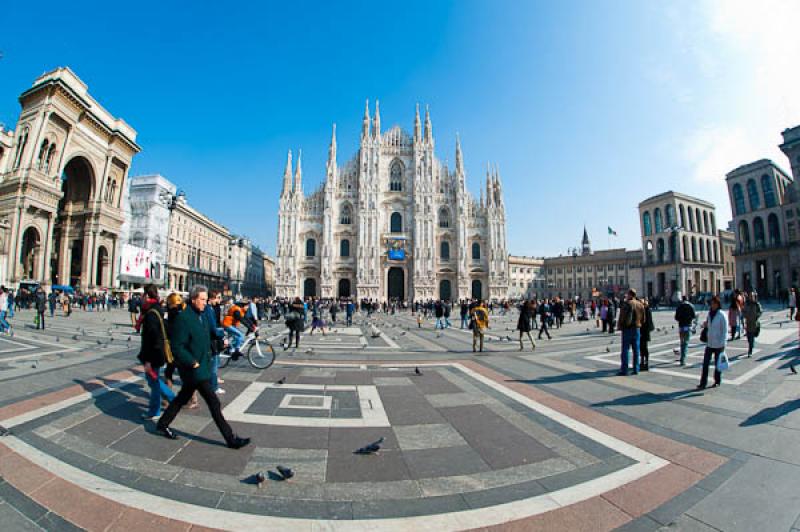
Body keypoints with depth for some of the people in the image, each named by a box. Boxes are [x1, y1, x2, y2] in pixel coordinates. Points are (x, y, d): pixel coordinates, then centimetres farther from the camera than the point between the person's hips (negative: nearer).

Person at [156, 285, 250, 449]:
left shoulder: (201, 316, 9)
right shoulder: (183, 318, -19)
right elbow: (176, 346, -20)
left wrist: (208, 359, 13)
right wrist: (193, 363, -19)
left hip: (202, 366, 9)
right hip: (193, 368, -9)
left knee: (182, 398, 24)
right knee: (213, 402, -5)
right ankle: (230, 438, 2)